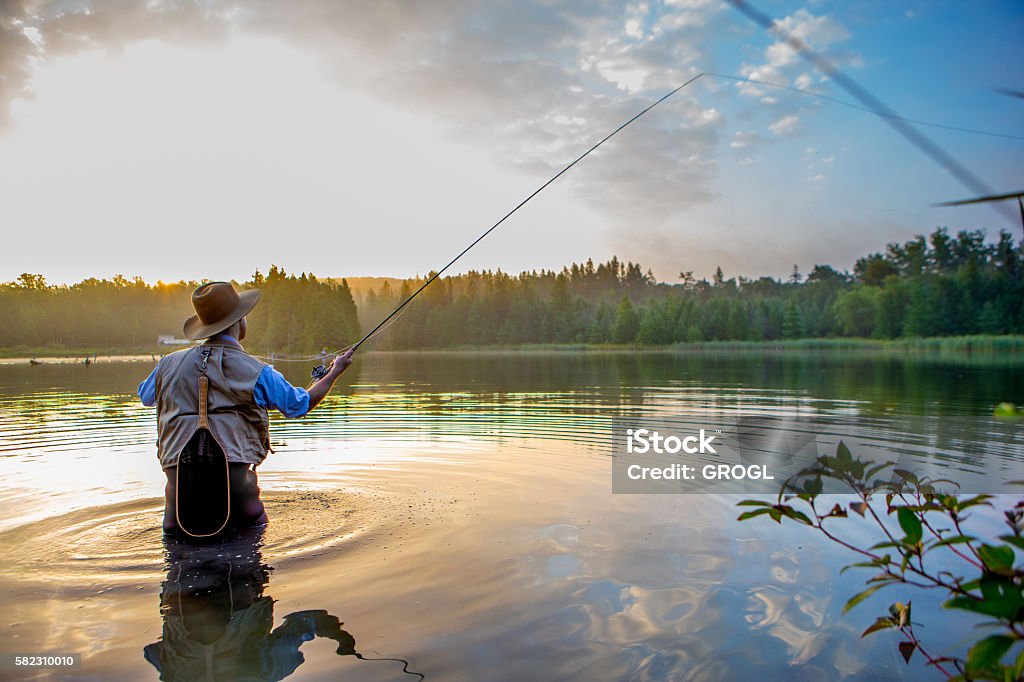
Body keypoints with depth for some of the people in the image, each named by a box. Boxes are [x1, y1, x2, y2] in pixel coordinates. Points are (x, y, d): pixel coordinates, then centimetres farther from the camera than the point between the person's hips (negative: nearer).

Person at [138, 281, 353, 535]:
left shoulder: (169, 364, 8)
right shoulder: (257, 372, -2)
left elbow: (144, 396, 30)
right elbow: (301, 404, 12)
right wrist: (335, 371, 27)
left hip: (178, 474, 3)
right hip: (234, 473, -3)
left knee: (175, 533, 24)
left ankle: (186, 526, -5)